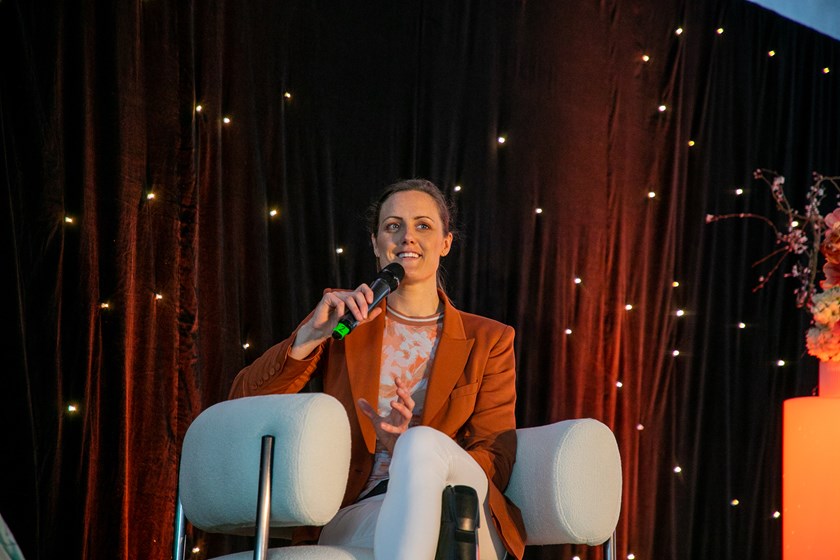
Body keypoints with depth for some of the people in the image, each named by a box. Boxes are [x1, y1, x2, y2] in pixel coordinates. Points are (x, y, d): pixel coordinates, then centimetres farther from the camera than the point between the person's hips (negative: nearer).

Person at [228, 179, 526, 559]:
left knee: (422, 443, -35)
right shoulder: (343, 318, 17)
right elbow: (243, 403, 7)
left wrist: (412, 449, -15)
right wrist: (310, 336, -10)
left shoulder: (488, 340, 15)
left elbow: (496, 461, 5)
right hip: (356, 515, -1)